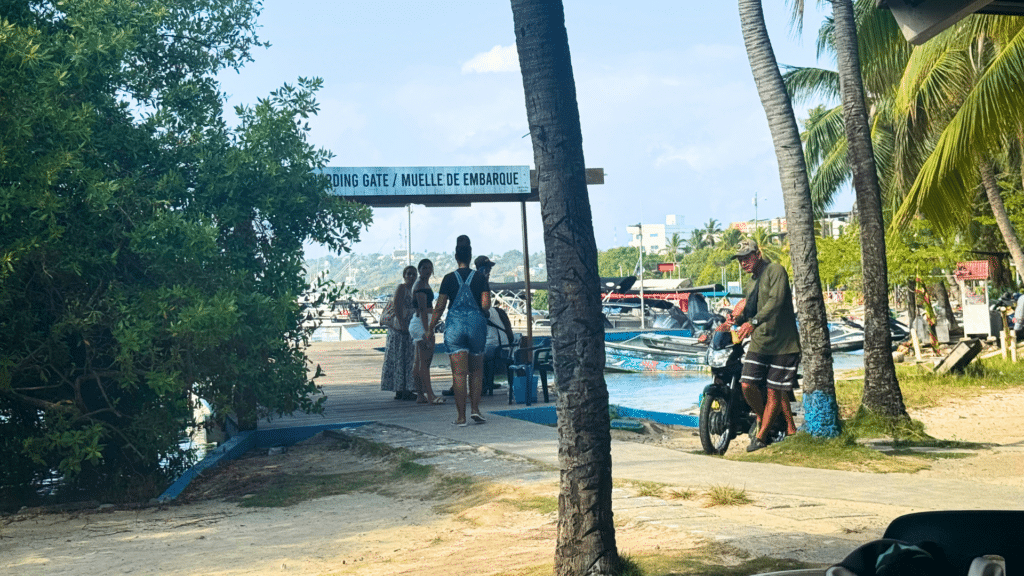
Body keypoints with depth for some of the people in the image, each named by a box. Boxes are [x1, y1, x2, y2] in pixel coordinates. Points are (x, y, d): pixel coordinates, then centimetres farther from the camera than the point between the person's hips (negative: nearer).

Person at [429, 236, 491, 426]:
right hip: (477, 324, 1)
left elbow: (440, 306, -2)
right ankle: (475, 408, 5)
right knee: (476, 370, 15)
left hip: (455, 325, 0)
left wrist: (430, 328, 6)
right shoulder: (480, 278, -1)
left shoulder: (449, 279, -1)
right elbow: (486, 304, -7)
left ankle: (461, 416, -2)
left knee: (459, 372, -1)